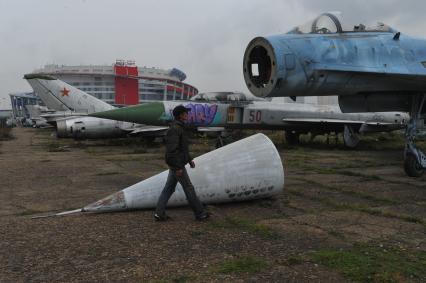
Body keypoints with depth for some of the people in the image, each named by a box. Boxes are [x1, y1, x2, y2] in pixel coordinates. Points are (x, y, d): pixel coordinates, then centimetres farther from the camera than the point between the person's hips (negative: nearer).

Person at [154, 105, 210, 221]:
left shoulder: (180, 128, 13)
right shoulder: (174, 129, -20)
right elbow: (172, 149, -25)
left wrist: (189, 159, 23)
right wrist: (178, 167, -24)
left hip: (176, 165, 10)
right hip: (177, 165, -10)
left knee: (169, 188, 11)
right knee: (189, 188, 0)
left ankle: (159, 213, 14)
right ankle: (200, 214, 10)